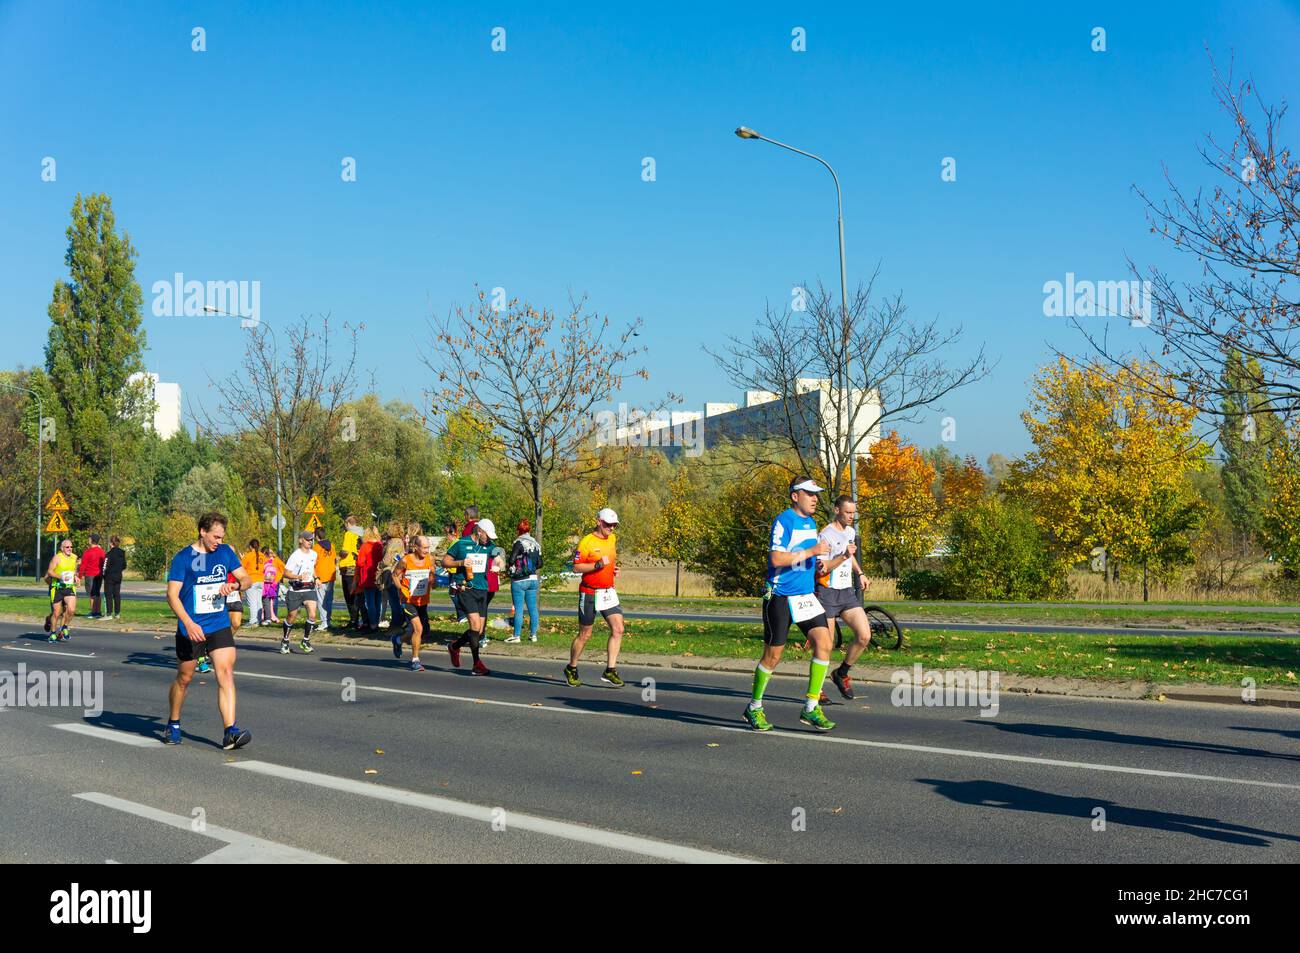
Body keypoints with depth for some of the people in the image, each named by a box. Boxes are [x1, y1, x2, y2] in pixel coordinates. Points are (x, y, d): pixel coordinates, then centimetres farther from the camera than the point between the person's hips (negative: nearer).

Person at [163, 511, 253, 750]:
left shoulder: (225, 552, 6)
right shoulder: (183, 557, -7)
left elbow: (247, 579, 11)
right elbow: (172, 595, -11)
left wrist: (235, 585, -13)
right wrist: (188, 623, -23)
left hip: (220, 626, 3)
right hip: (191, 629, -3)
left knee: (226, 674, -13)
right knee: (184, 678, 10)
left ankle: (230, 732, -19)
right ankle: (173, 725, 33)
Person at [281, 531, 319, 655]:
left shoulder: (313, 554, 7)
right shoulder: (295, 555, -11)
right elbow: (286, 573, -12)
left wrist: (315, 578, 13)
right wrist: (299, 577, -26)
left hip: (309, 588, 4)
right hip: (295, 589, -4)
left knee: (312, 615, -14)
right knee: (291, 616, 8)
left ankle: (305, 641, 3)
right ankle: (285, 641, 30)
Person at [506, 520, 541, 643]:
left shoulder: (519, 542, -11)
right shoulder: (536, 544, 7)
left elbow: (511, 560, -18)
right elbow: (539, 564, 9)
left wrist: (508, 568, 2)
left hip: (519, 580, -6)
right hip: (533, 579, 6)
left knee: (518, 609, -2)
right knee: (532, 608, 10)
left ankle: (516, 636, 1)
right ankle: (533, 634, 13)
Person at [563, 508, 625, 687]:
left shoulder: (613, 539, 10)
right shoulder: (587, 542, -13)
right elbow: (576, 567, -17)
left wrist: (613, 568, 10)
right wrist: (598, 565, -26)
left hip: (608, 592, 6)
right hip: (590, 593, -6)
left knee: (618, 629, -8)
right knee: (585, 634, 3)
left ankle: (610, 671, -4)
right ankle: (571, 669, 22)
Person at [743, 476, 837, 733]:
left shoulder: (811, 523, 15)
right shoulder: (783, 521, -12)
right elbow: (776, 558, -22)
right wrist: (811, 551, -22)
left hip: (805, 596, 7)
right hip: (780, 596, -7)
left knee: (824, 642, -10)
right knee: (773, 656, 0)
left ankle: (811, 708, -4)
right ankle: (754, 708, 18)